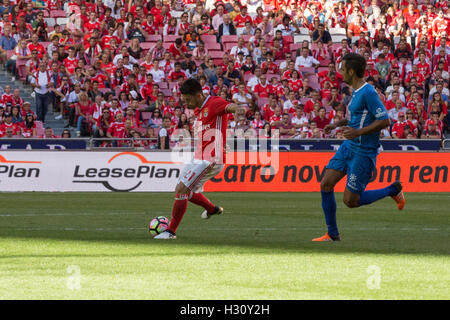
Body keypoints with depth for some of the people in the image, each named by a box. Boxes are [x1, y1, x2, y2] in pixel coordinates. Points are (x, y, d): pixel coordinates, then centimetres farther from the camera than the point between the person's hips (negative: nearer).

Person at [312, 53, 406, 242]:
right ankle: (332, 234, 9)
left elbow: (384, 121, -23)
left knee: (350, 201, -4)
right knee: (325, 185, 0)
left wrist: (358, 132, -28)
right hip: (349, 147, 9)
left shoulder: (368, 93, -20)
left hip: (364, 152, -9)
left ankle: (393, 190, 14)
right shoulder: (357, 91, 10)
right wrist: (338, 124, 17)